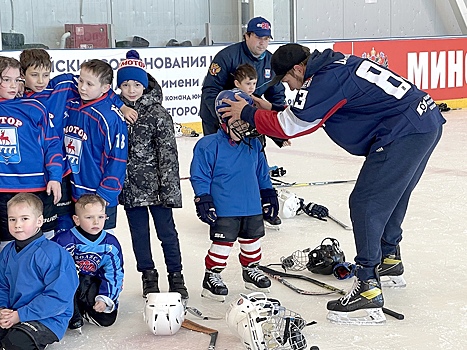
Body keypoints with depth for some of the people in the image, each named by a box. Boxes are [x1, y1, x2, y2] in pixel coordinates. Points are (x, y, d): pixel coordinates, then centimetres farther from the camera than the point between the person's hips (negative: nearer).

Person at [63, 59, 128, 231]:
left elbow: (117, 161, -15)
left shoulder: (112, 118, -16)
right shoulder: (69, 107, 3)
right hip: (74, 194, 6)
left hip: (101, 197, -6)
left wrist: (105, 195, -15)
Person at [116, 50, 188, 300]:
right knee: (139, 232, 12)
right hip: (130, 185, 3)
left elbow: (168, 154, -9)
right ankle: (148, 275, 26)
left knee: (166, 230, 4)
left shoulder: (158, 114, -8)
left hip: (155, 184, -3)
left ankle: (176, 276, 17)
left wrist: (169, 189, -13)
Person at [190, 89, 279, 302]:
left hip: (253, 207, 6)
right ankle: (211, 277, 13)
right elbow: (199, 176, -9)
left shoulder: (254, 145, 5)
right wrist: (203, 200, -13)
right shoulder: (208, 146, -13)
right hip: (224, 210, -6)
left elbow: (262, 174, 16)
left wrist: (268, 195, 17)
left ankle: (251, 270, 38)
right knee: (222, 243, -2)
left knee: (252, 240, 18)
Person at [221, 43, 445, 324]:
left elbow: (290, 126, -11)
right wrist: (272, 109, 19)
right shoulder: (334, 64, 15)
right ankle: (390, 262, 43)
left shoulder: (326, 79, -15)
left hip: (404, 132, -10)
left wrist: (247, 114, 1)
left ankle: (369, 290, -9)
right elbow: (304, 115, 25)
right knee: (389, 197, 24)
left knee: (366, 204, -8)